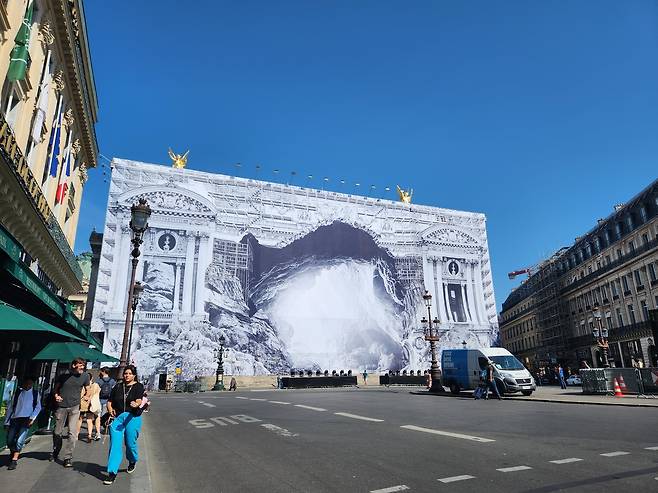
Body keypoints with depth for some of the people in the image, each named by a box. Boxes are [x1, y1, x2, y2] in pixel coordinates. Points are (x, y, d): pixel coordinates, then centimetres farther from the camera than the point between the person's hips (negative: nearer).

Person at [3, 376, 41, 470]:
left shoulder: (35, 393, 9)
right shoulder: (18, 392, 11)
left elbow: (38, 407, 5)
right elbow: (11, 406, 12)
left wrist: (32, 417, -9)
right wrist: (7, 421, 7)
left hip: (26, 419, -2)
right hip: (15, 418, 2)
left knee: (19, 440, -15)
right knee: (9, 440, 3)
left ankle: (14, 460, -6)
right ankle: (13, 453, 32)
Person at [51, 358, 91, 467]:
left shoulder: (85, 376, 1)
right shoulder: (64, 375, -2)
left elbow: (87, 390, 13)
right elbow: (56, 387, 13)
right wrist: (56, 395, -5)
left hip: (75, 407, 0)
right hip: (61, 406, 1)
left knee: (73, 432, -10)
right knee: (57, 432, 12)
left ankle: (67, 458, -3)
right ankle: (55, 453, 38)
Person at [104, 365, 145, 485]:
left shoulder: (139, 386, 1)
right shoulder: (118, 386, 11)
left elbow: (139, 401, -14)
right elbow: (110, 402, 13)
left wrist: (136, 404, -37)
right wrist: (110, 409, -8)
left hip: (132, 418, -2)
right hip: (117, 417, 2)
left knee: (130, 443, 3)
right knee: (115, 444, -6)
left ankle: (132, 462, 34)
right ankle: (112, 473, -1)